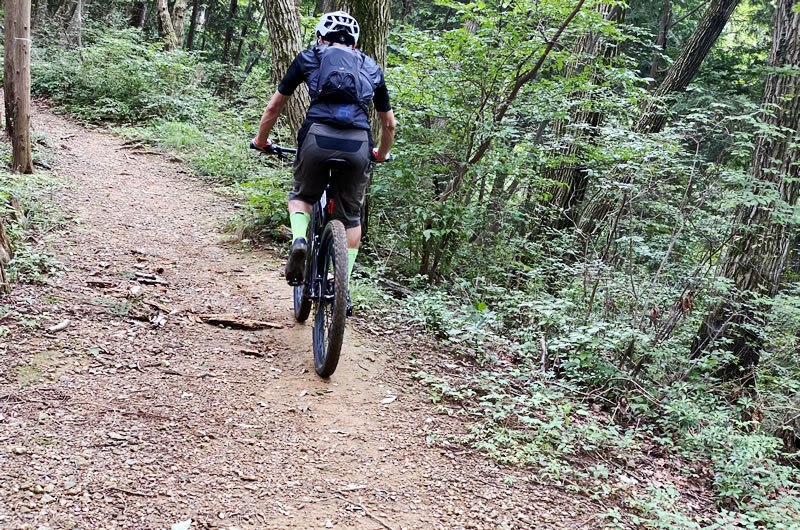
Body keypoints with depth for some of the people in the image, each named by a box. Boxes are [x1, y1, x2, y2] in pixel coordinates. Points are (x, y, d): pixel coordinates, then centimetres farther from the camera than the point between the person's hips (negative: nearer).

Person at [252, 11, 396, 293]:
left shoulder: (308, 58, 21)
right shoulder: (371, 68, 26)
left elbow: (275, 105, 26)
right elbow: (389, 124, 33)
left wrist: (261, 140, 42)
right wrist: (381, 154, 51)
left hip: (318, 137, -1)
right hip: (359, 144, 1)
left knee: (301, 195, 25)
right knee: (351, 217, 18)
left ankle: (299, 239, -3)